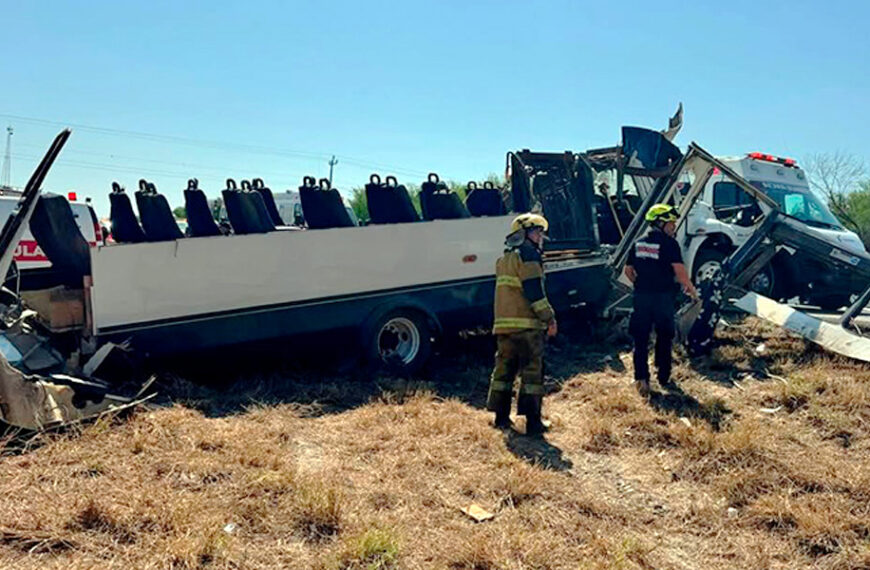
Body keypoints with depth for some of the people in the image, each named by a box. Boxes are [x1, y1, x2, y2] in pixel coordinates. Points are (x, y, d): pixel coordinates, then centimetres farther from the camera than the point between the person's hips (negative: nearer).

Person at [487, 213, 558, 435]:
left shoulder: (504, 259, 21)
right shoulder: (527, 254, -7)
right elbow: (534, 290, -16)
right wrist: (549, 317, -12)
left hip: (503, 323, 8)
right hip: (526, 324, -8)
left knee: (504, 367, 13)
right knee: (532, 370, -3)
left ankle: (501, 417, 17)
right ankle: (532, 420, -2)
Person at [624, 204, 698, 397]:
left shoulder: (638, 243, 9)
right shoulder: (669, 243, -10)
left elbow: (628, 270, 13)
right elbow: (679, 270, -17)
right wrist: (690, 288, -1)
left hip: (641, 296, 4)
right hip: (663, 296, -4)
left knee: (640, 339, 8)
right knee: (664, 338, 12)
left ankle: (642, 379, -2)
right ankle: (663, 378, 21)